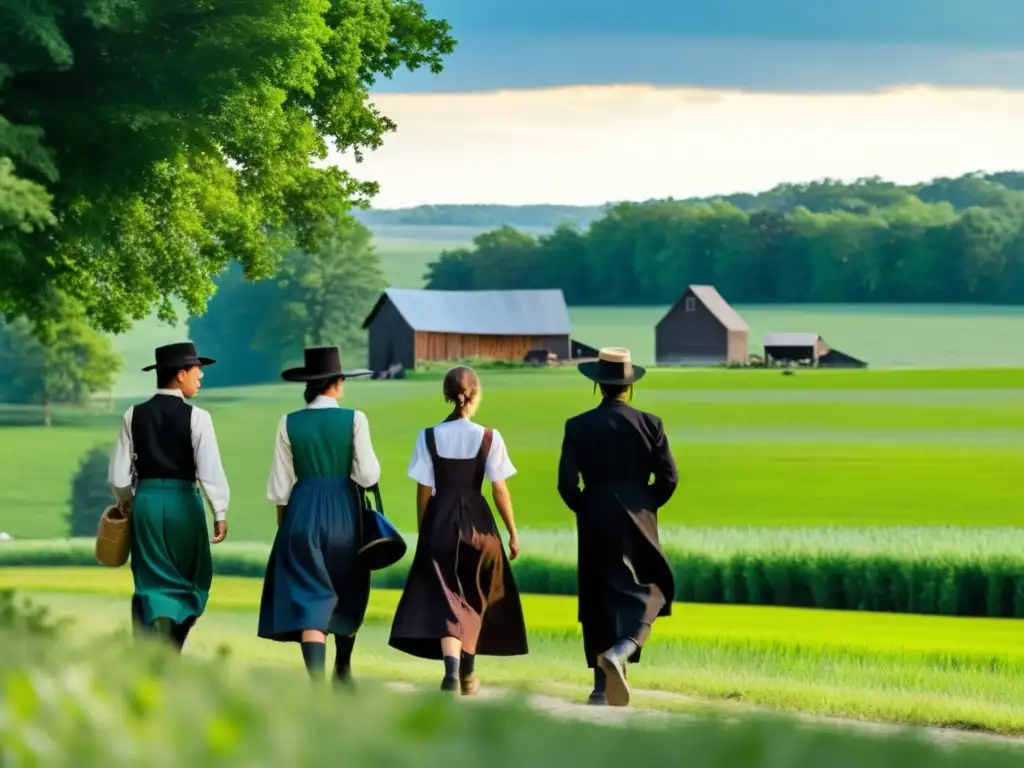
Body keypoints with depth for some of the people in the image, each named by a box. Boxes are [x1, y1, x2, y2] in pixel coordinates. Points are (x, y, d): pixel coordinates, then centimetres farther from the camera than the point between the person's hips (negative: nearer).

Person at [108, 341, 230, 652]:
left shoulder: (134, 415, 2)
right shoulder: (196, 417, -9)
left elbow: (119, 475, 3)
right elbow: (210, 469, -13)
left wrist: (126, 504, 21)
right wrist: (220, 513, -4)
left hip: (146, 500, 3)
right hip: (183, 502, -3)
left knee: (151, 582, 9)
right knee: (189, 581, 13)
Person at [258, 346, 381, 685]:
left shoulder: (289, 423, 0)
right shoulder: (354, 419, -5)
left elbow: (280, 485, 3)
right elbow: (368, 475, -9)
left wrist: (283, 526, 14)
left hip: (302, 511, 0)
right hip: (343, 511, 0)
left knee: (309, 600, -3)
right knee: (346, 595, 20)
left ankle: (317, 680, -17)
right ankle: (343, 671, 35)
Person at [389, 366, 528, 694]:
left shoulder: (429, 437, -4)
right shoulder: (489, 438, -7)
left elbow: (423, 491, -1)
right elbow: (500, 489, -5)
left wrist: (424, 532, 11)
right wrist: (513, 532, 4)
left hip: (440, 523, 0)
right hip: (477, 522, 0)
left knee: (446, 600, 1)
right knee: (475, 599, 17)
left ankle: (451, 670, -21)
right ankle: (468, 674, 27)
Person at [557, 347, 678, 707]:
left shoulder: (578, 427, -4)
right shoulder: (649, 424, -5)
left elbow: (566, 483, -7)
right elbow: (668, 477, -6)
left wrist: (584, 510, 11)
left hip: (594, 526, 1)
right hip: (637, 525, -1)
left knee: (599, 599, 10)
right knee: (646, 595, 10)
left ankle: (602, 685, 10)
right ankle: (619, 653, -18)